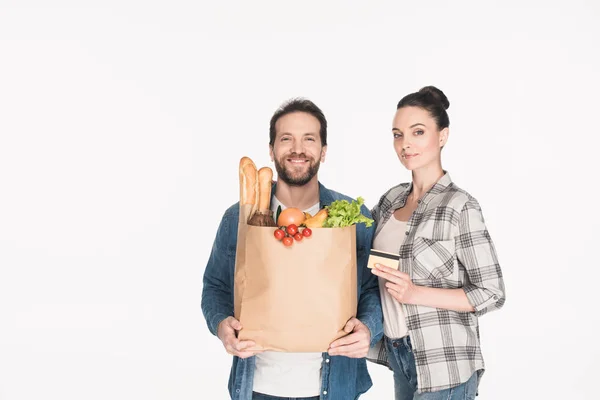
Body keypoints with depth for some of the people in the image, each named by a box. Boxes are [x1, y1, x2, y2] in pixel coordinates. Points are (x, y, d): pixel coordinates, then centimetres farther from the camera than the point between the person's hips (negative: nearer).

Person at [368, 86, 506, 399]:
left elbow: (491, 293, -12)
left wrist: (415, 293, -22)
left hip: (443, 364, -6)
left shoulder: (459, 205, -14)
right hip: (397, 353, 6)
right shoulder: (392, 199, 3)